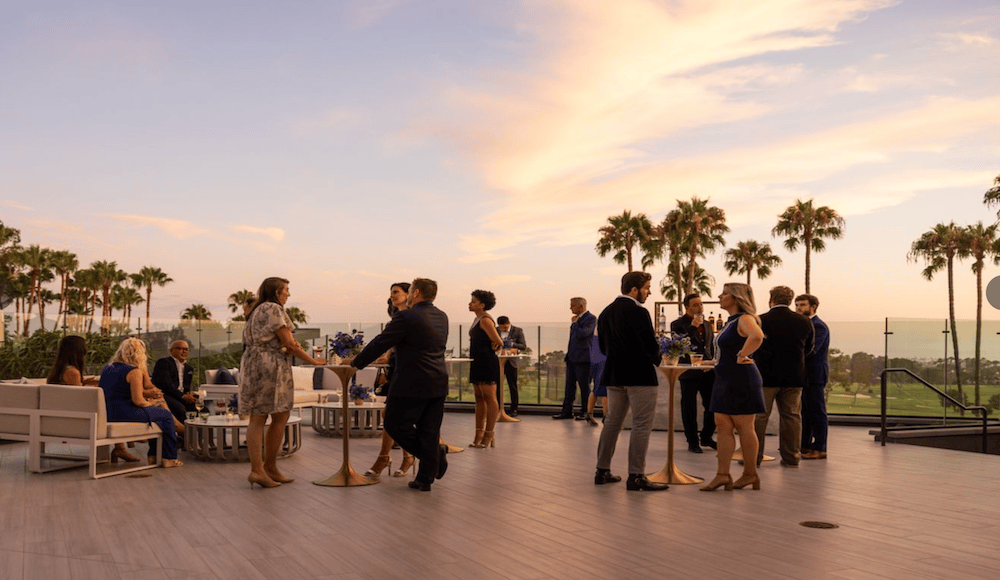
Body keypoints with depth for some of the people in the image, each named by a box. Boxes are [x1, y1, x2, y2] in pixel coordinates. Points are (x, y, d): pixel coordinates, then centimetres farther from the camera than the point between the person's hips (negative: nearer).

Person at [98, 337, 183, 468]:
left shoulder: (108, 368, 13)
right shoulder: (134, 371, -14)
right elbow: (138, 401, -17)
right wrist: (150, 403, 2)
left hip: (106, 414, 9)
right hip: (125, 414, -9)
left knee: (155, 412, 27)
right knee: (166, 415, 7)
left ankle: (153, 456, 27)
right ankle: (169, 459, 12)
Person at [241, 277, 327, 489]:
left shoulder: (257, 310, 21)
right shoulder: (274, 309, -8)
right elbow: (288, 343, -11)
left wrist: (290, 343, -2)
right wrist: (312, 360, -1)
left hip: (252, 364, 9)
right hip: (271, 367, -9)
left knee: (257, 419, 2)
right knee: (280, 417, 1)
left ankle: (256, 469, -2)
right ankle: (269, 467, 6)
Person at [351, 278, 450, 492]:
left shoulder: (406, 317, -13)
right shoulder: (442, 317, 11)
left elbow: (380, 343, -10)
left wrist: (356, 364, 1)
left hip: (413, 384, -8)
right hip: (438, 384, 8)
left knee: (395, 424, 6)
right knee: (429, 431, 11)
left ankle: (437, 452, 2)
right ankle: (425, 478, 13)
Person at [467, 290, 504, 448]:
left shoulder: (485, 320, -14)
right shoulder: (477, 319, 15)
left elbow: (498, 342, -18)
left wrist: (492, 350, -1)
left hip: (487, 363, -10)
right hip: (477, 363, 10)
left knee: (489, 398, -4)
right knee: (479, 398, 11)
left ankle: (489, 434, 0)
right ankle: (479, 434, 16)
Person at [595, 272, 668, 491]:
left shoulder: (606, 312, 9)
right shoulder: (638, 312, -16)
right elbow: (650, 347, -19)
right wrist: (657, 356, 2)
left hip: (614, 375, 8)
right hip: (639, 375, -8)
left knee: (612, 421, 16)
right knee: (641, 424, -3)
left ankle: (602, 470, 20)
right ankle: (636, 477, -3)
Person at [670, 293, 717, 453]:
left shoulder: (707, 325, 14)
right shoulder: (678, 324, -5)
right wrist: (692, 327, -23)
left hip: (708, 372, 5)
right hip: (689, 373, -5)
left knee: (713, 406, 7)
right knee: (689, 409, 2)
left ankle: (706, 437, 24)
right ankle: (692, 441, 13)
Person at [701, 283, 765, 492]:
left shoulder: (745, 319, -14)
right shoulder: (731, 321, 16)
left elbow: (757, 336, -37)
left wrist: (741, 356, -28)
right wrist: (717, 361, 21)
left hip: (741, 380, -10)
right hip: (725, 380, 10)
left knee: (744, 427, 0)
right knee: (723, 427, 5)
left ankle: (750, 474, 11)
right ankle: (722, 475, 4)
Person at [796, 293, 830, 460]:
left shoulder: (819, 326, -13)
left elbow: (810, 350, -24)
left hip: (814, 377, -10)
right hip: (803, 375, 10)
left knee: (817, 413, -5)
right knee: (804, 412, 15)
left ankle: (820, 449, -1)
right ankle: (805, 445, 23)